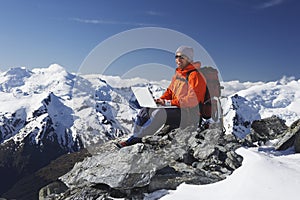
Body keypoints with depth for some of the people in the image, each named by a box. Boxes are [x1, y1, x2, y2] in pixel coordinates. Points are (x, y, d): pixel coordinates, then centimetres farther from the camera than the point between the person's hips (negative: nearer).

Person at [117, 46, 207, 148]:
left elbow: (191, 100, -20)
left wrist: (168, 102, -20)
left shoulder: (195, 76, -11)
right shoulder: (177, 74, 16)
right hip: (177, 109, 9)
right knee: (145, 111, -2)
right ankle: (135, 136, -6)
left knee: (159, 113, -33)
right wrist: (160, 100, 1)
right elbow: (170, 91, 23)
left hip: (190, 115, -9)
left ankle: (136, 138, -24)